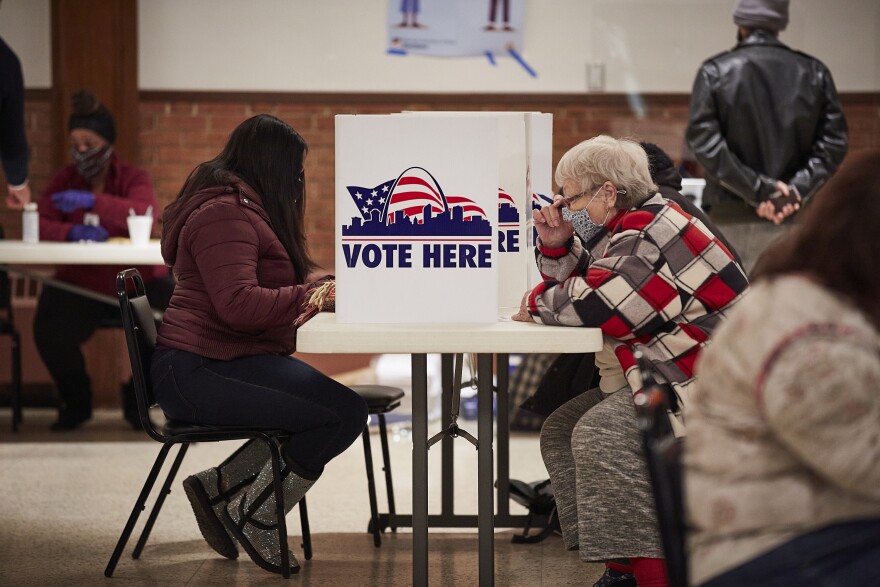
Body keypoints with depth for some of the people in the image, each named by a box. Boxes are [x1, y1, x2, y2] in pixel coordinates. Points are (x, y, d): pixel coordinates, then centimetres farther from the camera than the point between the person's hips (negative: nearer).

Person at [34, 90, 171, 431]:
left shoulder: (133, 179, -3)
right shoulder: (63, 180, 4)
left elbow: (145, 213, -25)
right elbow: (40, 225, -6)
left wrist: (92, 202, -39)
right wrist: (73, 232, -28)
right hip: (79, 285, 1)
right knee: (49, 333, -29)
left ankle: (136, 400, 4)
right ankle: (76, 403, 4)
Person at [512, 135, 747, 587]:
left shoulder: (649, 230, -18)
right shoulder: (624, 230, 15)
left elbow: (594, 303, -25)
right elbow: (574, 286, 23)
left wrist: (538, 302, -7)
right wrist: (556, 245, 5)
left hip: (706, 379, -12)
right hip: (658, 376, 12)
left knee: (601, 432, -28)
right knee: (560, 430, 8)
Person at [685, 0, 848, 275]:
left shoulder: (715, 72, 0)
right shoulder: (815, 73, 7)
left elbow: (704, 141, -10)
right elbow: (833, 141, -1)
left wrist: (759, 190, -12)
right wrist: (797, 190, -8)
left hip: (733, 219, -2)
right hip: (794, 217, 2)